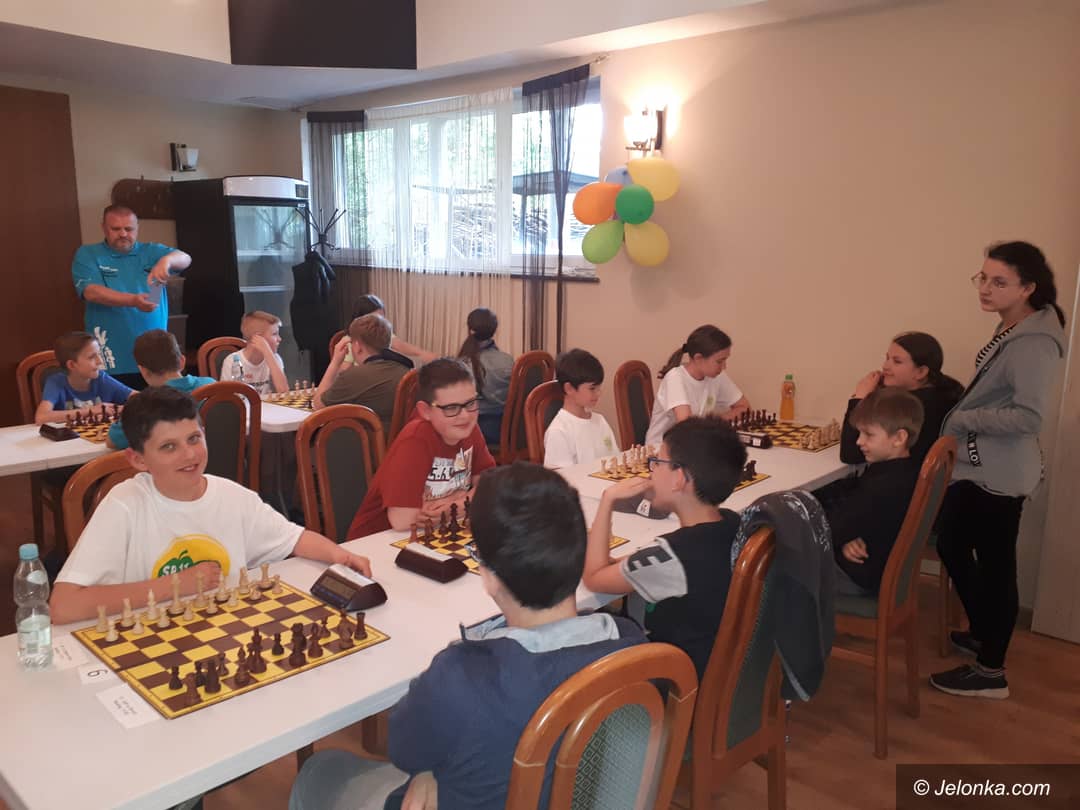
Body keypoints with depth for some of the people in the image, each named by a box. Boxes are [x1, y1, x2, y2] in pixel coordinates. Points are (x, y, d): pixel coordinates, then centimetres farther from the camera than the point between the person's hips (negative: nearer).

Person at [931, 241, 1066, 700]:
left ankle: (991, 672, 17)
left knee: (995, 566, 2)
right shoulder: (1010, 330, 10)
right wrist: (963, 417, 4)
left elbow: (1029, 416, -28)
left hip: (999, 474, -10)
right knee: (952, 546, 21)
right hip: (977, 467, 10)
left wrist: (963, 419, -19)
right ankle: (983, 635, 40)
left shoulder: (1034, 343, -21)